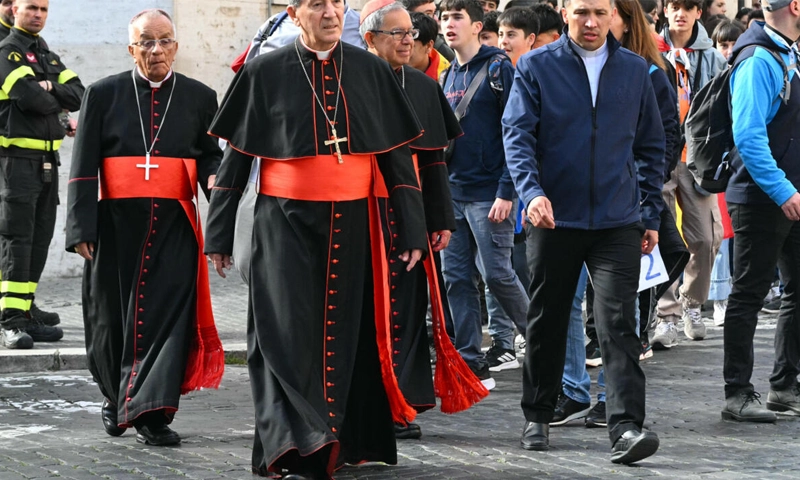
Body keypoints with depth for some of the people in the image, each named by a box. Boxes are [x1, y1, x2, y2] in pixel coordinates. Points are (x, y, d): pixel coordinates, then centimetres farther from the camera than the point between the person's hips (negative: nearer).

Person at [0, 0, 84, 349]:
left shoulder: (48, 57, 18)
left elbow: (78, 96, 6)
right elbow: (29, 98, -20)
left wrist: (50, 89, -11)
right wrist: (57, 101, -1)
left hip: (48, 159, 8)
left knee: (40, 238, 9)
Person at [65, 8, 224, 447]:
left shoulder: (199, 97, 8)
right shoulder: (103, 95, 4)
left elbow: (209, 156, 16)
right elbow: (84, 166, 2)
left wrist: (214, 177, -8)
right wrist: (82, 228, -5)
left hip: (174, 225, 0)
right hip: (117, 225, 0)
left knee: (167, 313, -10)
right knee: (112, 316, 8)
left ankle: (151, 414, -9)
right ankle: (116, 398, 31)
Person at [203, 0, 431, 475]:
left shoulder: (371, 71, 5)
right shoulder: (265, 73, 0)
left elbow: (398, 155, 8)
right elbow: (235, 158, 4)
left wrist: (413, 228, 3)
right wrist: (219, 235, 2)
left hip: (352, 222, 2)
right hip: (285, 223, -2)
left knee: (346, 330, 7)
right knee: (288, 330, -9)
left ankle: (345, 441, 17)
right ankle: (294, 446, -7)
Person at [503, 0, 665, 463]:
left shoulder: (635, 70, 7)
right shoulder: (536, 67, 1)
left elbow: (651, 146, 13)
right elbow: (517, 133, -7)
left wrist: (651, 214, 10)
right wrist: (533, 191, -23)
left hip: (618, 221, 0)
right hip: (555, 218, 0)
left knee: (618, 324, -10)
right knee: (546, 323, 11)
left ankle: (627, 428, -14)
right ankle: (538, 418, 27)